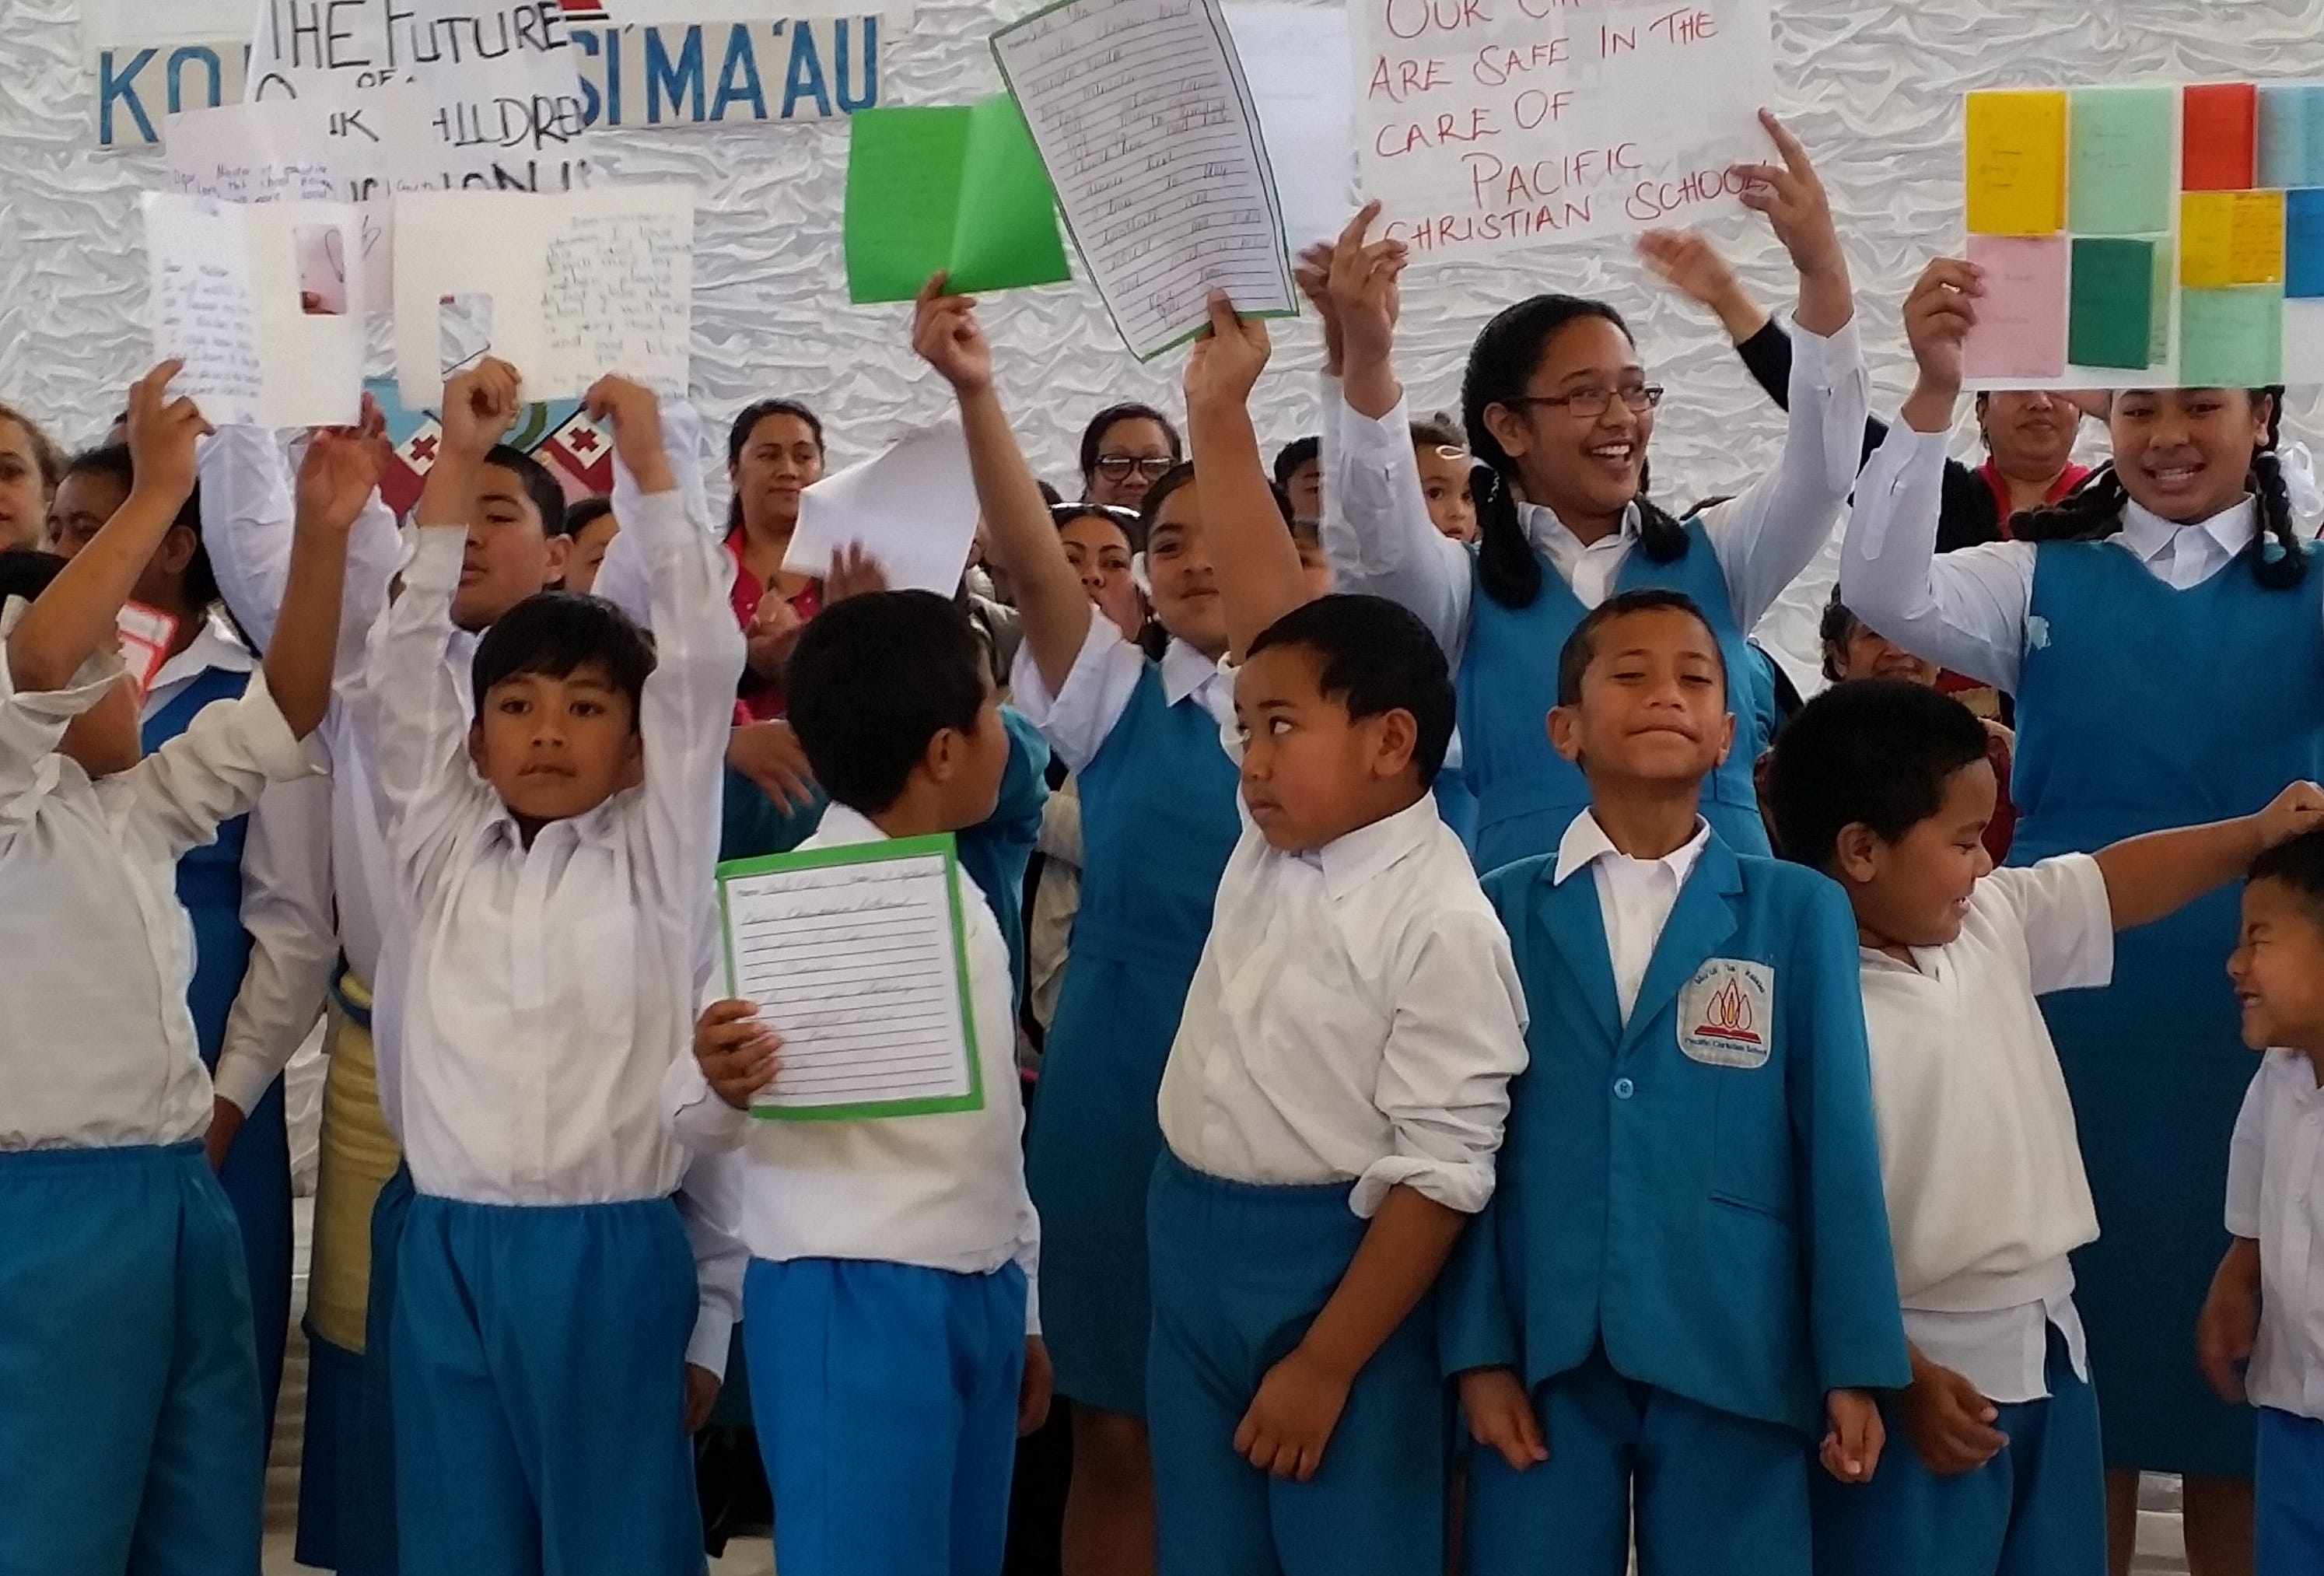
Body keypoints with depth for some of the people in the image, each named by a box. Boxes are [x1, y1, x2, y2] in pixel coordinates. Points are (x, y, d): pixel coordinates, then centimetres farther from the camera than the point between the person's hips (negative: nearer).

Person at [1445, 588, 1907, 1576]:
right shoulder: (1503, 912, 5)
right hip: (1542, 1351, 1)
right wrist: (1479, 1348, -2)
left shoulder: (1800, 913, 3)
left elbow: (1837, 1143, 0)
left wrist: (1854, 1364, -2)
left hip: (1733, 1357, 0)